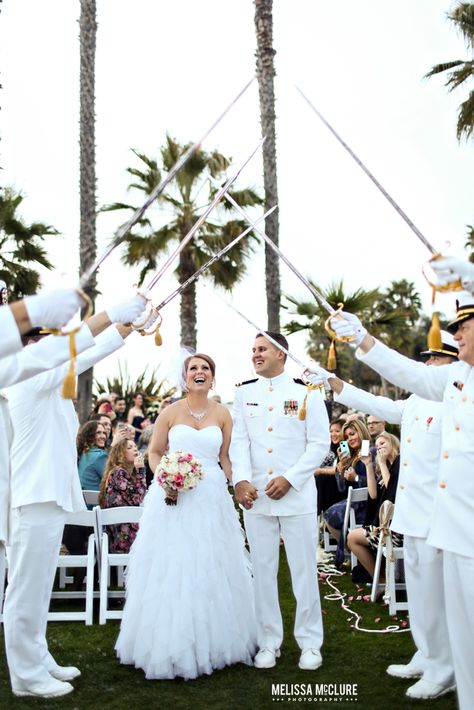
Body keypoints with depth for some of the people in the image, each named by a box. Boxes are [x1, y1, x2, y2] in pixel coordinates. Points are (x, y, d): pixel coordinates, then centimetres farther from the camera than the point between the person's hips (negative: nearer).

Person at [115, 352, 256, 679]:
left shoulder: (222, 414, 5)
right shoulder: (170, 412, 2)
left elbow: (226, 458, 7)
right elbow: (154, 452, 6)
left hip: (212, 498, 1)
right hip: (174, 496, -1)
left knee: (211, 570, 8)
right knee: (172, 569, 1)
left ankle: (212, 642, 25)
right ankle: (172, 645, 15)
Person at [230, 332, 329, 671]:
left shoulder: (306, 392, 0)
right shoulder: (244, 393, 9)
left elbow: (320, 443, -2)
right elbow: (239, 441, 2)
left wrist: (289, 479, -12)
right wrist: (241, 480, -14)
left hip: (297, 495, -2)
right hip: (256, 496, 3)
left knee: (304, 569, 4)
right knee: (263, 570, 9)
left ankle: (310, 642, 19)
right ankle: (269, 642, 21)